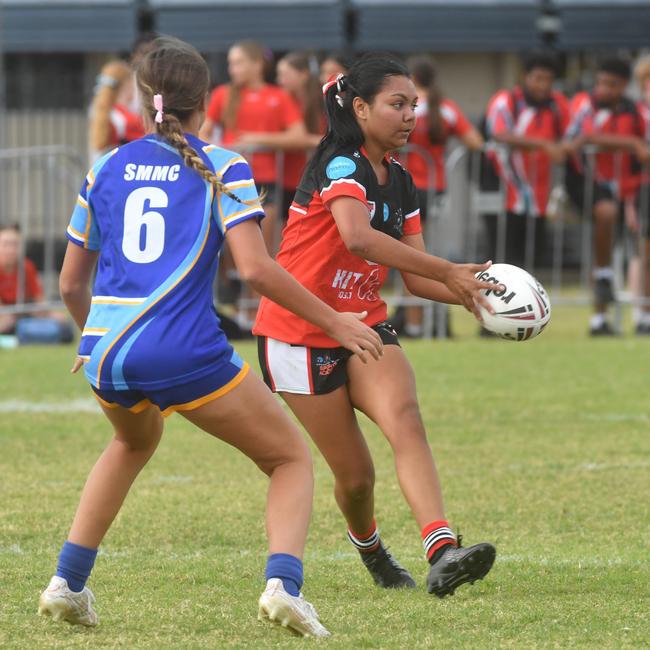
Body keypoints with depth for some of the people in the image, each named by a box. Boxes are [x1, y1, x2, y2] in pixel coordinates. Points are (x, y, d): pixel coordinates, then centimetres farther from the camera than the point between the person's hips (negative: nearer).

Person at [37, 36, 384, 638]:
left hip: (107, 355, 5)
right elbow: (256, 269, -12)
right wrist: (334, 320, -3)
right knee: (291, 457, 11)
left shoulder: (105, 170, 14)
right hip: (184, 351, -5)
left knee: (135, 441, 38)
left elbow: (71, 283, 18)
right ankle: (283, 583, -15)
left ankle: (68, 582, 29)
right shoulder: (222, 169, 1)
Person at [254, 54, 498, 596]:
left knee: (406, 418, -24)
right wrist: (449, 272, -41)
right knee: (356, 474, -3)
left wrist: (469, 293, -12)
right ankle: (368, 546, 32)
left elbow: (415, 276, 8)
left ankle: (442, 553, -41)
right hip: (300, 334, -6)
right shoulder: (340, 165, -17)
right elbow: (358, 235, -37)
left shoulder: (400, 183, 8)